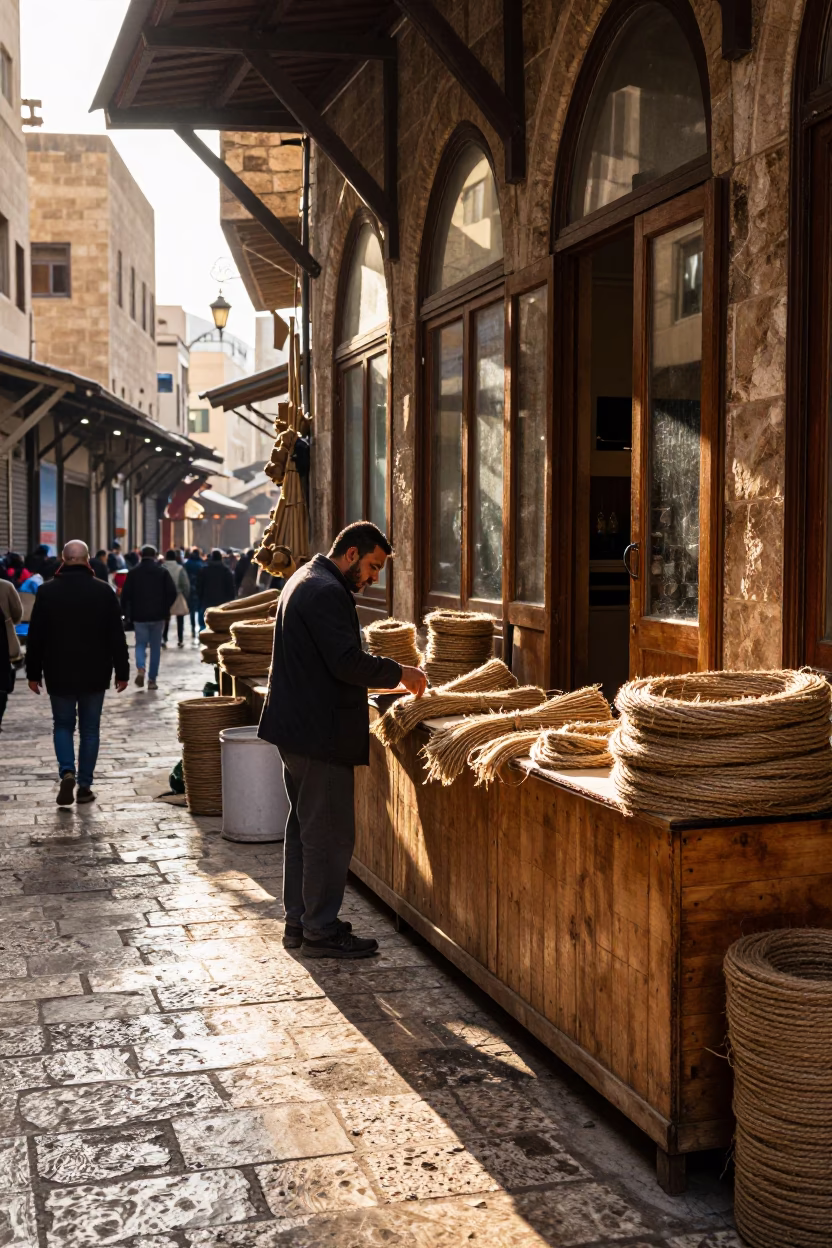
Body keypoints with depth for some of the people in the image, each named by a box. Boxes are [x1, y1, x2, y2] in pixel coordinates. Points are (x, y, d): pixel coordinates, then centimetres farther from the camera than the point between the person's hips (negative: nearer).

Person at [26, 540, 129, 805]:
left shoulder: (47, 592, -5)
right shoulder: (104, 591, -5)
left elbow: (35, 637, -2)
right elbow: (117, 636, -3)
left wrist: (33, 673, 6)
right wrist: (122, 672, 4)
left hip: (59, 674, 0)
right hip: (94, 675, 0)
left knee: (62, 725, 13)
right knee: (90, 729, 9)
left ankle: (67, 771, -9)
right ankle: (85, 786, 10)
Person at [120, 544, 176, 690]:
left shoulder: (133, 572, 1)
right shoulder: (163, 571, 0)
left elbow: (125, 594, -2)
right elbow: (172, 593, -4)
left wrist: (126, 612, 9)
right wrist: (165, 608, 10)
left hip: (139, 616, 0)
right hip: (158, 616, 0)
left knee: (140, 644, 11)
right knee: (155, 647, 8)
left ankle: (140, 669, -16)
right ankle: (152, 680, 7)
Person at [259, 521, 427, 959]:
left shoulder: (305, 580, 17)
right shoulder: (326, 592, -18)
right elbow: (347, 661, -25)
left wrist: (386, 677, 18)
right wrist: (399, 673, -12)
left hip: (296, 727, 11)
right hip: (319, 733, -11)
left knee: (304, 826, 17)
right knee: (329, 833, -3)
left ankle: (298, 921, 25)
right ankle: (320, 931, 5)